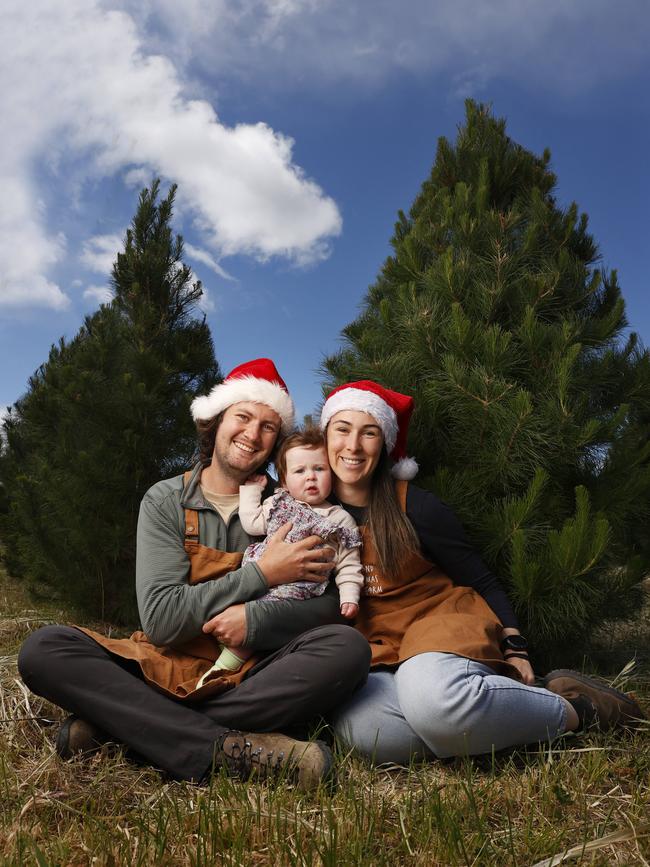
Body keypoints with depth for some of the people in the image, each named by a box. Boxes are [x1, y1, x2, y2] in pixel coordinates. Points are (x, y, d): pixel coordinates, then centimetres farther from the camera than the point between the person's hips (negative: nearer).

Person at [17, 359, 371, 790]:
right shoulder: (165, 501, 0)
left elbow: (332, 605, -6)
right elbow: (161, 618, -11)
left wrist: (254, 619, -23)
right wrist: (262, 574, -16)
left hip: (253, 680, 1)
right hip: (169, 670, 0)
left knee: (348, 648, -27)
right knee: (44, 649, -21)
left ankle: (118, 721, -22)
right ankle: (229, 748, -31)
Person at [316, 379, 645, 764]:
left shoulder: (414, 506, -5)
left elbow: (483, 581, 3)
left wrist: (515, 651, -3)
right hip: (374, 656, 2)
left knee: (431, 699, -39)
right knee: (363, 729, -34)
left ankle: (574, 708, -14)